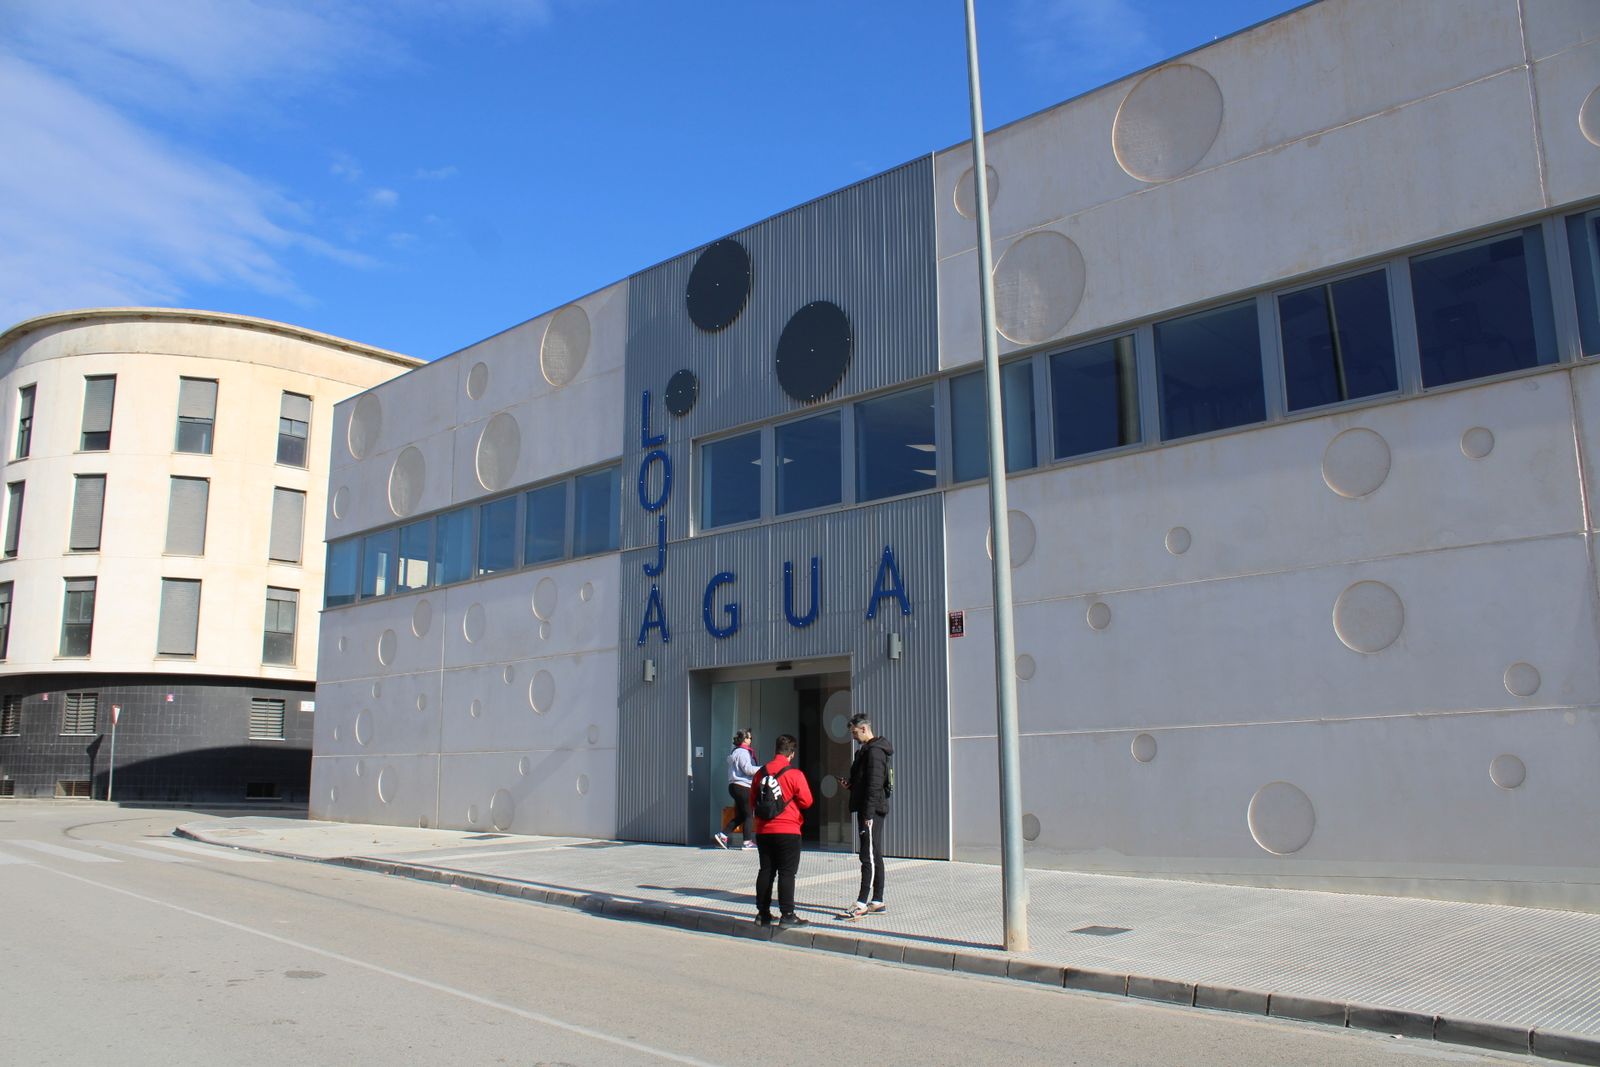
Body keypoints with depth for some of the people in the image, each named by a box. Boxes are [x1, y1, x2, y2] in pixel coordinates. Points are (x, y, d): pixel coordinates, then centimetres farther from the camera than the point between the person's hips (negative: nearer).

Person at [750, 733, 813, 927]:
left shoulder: (760, 773, 4)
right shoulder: (794, 774, -11)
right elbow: (806, 801, -7)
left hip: (763, 831, 5)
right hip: (788, 832, -5)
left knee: (765, 871, 12)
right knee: (787, 873, -2)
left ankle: (763, 913, 17)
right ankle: (787, 915, -4)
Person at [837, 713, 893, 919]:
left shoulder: (874, 751, -14)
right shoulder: (866, 749, 19)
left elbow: (874, 785, -21)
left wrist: (868, 814, -23)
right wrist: (850, 784, 9)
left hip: (872, 811, -11)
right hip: (870, 811, 11)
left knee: (869, 857, -10)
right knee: (875, 856, 12)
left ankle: (861, 903, -10)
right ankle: (877, 902, 17)